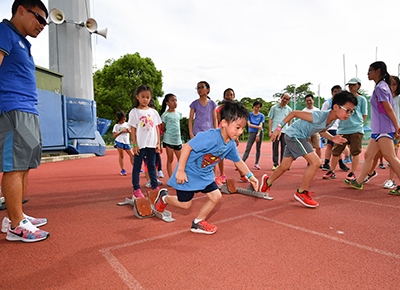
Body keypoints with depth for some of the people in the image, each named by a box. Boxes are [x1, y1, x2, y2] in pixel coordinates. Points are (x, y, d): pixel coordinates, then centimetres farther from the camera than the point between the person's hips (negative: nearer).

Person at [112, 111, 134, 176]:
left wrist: (129, 131, -6)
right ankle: (122, 170, 6)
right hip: (119, 142, -3)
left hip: (127, 142, 3)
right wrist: (121, 132, -15)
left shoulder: (127, 124, 13)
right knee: (121, 155, -2)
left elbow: (131, 133, 16)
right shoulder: (116, 126, 3)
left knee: (132, 155, 1)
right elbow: (114, 135, -1)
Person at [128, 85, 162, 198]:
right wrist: (134, 144, -8)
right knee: (137, 166, 3)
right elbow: (133, 129, -2)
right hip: (140, 145, -3)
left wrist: (158, 143, 6)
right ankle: (136, 189, 11)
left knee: (152, 165, 11)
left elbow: (157, 128, 11)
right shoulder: (134, 112, 1)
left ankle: (155, 186, 20)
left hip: (152, 144, 3)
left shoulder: (153, 112, 10)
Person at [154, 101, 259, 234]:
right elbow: (187, 147, -29)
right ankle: (164, 197, 33)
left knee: (216, 196, 2)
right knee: (185, 204, 2)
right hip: (188, 173, -7)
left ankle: (198, 222, 21)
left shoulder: (231, 144, -5)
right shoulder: (210, 137, -32)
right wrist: (180, 170, -26)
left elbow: (238, 161, 11)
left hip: (205, 174, 8)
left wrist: (250, 176, 9)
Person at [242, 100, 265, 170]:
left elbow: (260, 126, -5)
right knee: (248, 148, -9)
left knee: (258, 149, 3)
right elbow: (249, 124, -6)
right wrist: (257, 126, -19)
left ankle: (256, 164, 12)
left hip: (260, 133, 1)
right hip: (252, 132, -1)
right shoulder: (249, 115, 7)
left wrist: (258, 135, -16)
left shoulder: (262, 116, 6)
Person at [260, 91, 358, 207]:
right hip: (294, 134, -9)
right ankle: (301, 192, -3)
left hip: (301, 138, 9)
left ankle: (267, 182, 37)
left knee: (285, 166, 15)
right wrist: (279, 128, -18)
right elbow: (294, 113, -22)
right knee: (316, 162, -17)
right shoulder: (319, 116, -29)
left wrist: (332, 138, -1)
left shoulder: (332, 120, -3)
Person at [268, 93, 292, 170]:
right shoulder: (274, 108, 7)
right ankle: (275, 164, 6)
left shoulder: (289, 109, 12)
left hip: (285, 132, 2)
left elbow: (289, 121, 16)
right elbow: (270, 120, 6)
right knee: (275, 148, -1)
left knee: (284, 149, 2)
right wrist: (270, 131, -2)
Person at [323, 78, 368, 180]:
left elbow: (364, 115, 8)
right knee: (336, 151, 3)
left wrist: (359, 124, -1)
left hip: (356, 130, -3)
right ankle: (332, 172, 14)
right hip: (342, 129, 3)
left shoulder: (362, 99, 7)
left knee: (355, 152, -1)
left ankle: (352, 173, 9)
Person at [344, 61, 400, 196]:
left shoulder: (380, 87, -11)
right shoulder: (381, 86, 18)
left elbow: (389, 108, -14)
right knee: (368, 155, 11)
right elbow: (388, 109, 17)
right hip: (378, 129, 10)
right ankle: (358, 182, 18)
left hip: (383, 129, -10)